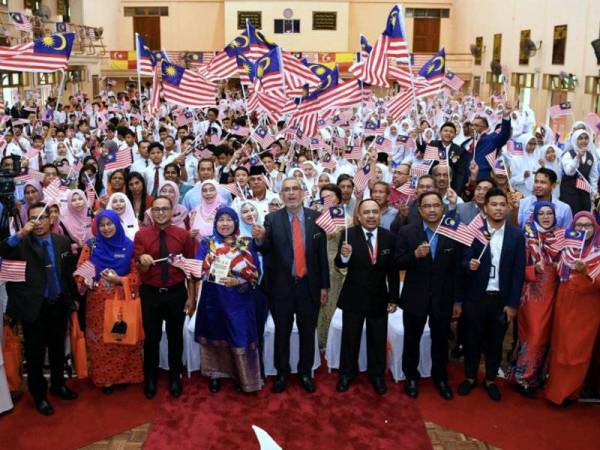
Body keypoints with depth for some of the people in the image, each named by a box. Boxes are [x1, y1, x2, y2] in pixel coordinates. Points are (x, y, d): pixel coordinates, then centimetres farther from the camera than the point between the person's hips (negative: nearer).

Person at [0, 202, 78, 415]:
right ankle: (39, 396, 25)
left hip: (58, 305, 3)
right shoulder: (21, 243, -9)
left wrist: (72, 298, 9)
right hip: (34, 308, -3)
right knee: (35, 354, 8)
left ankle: (58, 385, 40)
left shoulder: (63, 241, 1)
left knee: (58, 349, 19)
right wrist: (20, 233, -38)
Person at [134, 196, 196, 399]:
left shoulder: (183, 235, -3)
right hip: (150, 294, 0)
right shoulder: (141, 235, -4)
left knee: (175, 337, 13)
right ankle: (150, 379, 28)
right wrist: (143, 262, -30)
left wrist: (191, 295, 0)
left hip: (177, 293, 1)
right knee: (151, 338, 10)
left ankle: (175, 378, 30)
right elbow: (141, 270, -6)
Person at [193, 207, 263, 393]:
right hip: (214, 299, 1)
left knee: (240, 337, 2)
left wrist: (237, 281, -19)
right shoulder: (207, 243, 3)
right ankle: (215, 375, 27)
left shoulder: (247, 244, 0)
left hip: (238, 300, -1)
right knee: (215, 336, 10)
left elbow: (255, 273, -4)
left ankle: (243, 376, 19)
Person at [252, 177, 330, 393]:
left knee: (308, 332, 14)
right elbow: (266, 250, -13)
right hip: (282, 285, -1)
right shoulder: (272, 219, -4)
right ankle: (282, 373, 28)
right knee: (282, 332, 12)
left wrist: (324, 285, 1)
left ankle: (306, 373, 30)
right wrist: (259, 239, -37)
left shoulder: (316, 217, -2)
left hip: (309, 285, 1)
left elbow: (322, 253, 1)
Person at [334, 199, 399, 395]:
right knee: (350, 338, 13)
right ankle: (346, 373, 31)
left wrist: (393, 298, 1)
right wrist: (344, 255, -39)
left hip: (379, 298, 2)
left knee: (378, 340, 15)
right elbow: (339, 265, -16)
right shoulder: (349, 235, -11)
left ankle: (377, 375, 33)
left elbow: (393, 271, 0)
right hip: (353, 297, -2)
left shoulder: (389, 237, -5)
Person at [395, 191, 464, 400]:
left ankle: (440, 377, 35)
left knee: (441, 341, 15)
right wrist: (415, 254, -26)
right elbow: (398, 263, -7)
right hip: (415, 297, 0)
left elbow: (458, 269, -2)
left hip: (443, 298, 1)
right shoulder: (407, 232, -5)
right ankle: (411, 377, 33)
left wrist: (458, 300, -1)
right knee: (412, 340, 14)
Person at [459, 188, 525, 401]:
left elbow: (519, 272, -2)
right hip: (475, 297, -1)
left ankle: (490, 380, 32)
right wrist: (469, 265, -32)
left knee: (495, 342, 14)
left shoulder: (517, 235, -2)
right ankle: (470, 377, 31)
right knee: (472, 340, 13)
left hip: (502, 299, 1)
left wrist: (513, 303, -4)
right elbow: (464, 262, -7)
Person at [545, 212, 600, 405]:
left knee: (577, 350, 3)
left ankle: (568, 392, 16)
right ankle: (556, 386, 25)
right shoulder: (568, 247, 6)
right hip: (564, 305, 5)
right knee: (559, 347, 11)